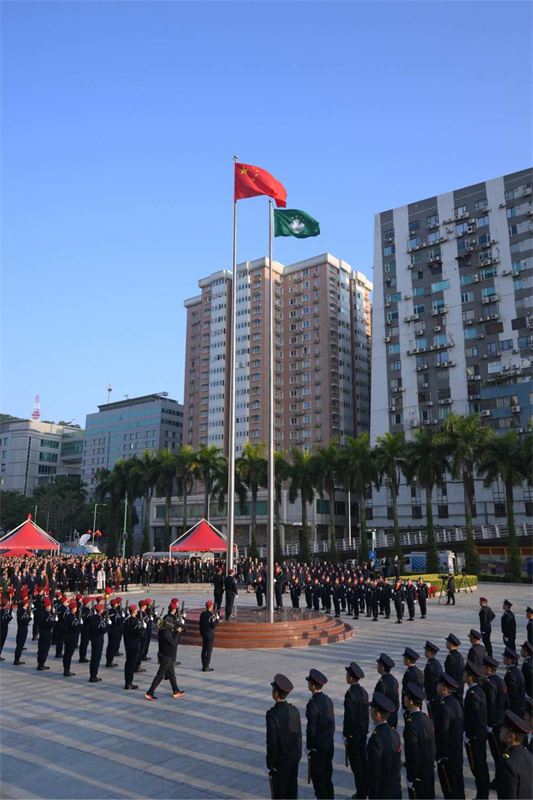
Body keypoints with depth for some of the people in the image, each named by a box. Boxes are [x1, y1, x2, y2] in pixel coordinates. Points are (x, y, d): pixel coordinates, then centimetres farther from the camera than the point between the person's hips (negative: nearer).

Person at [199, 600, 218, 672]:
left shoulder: (202, 614, 4)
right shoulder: (211, 615, -18)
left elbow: (200, 624, 12)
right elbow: (214, 626, -18)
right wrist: (217, 619, -7)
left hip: (203, 633, 7)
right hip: (210, 633, -7)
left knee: (204, 650, 13)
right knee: (209, 650, -1)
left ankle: (204, 666, 19)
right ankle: (206, 667, 1)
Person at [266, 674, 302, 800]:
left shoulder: (272, 714, -25)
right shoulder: (294, 710, -7)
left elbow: (271, 742, -21)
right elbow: (299, 736, 2)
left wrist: (270, 764, -9)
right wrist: (298, 755, 15)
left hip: (280, 761, -6)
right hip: (294, 758, 6)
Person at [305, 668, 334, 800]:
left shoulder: (312, 704, -25)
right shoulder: (328, 700, -2)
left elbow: (311, 729, -22)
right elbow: (332, 723, 6)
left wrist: (309, 747, -9)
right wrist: (330, 739, 16)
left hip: (318, 747, -7)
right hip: (329, 745, 8)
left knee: (317, 776, 8)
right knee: (327, 775, 19)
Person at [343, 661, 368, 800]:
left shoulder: (350, 695, -24)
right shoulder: (363, 692, 1)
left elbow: (349, 717, -23)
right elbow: (366, 713, 8)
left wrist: (345, 734, -12)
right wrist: (365, 729, 17)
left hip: (353, 735, -8)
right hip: (363, 733, 8)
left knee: (356, 764, 4)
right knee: (363, 761, 18)